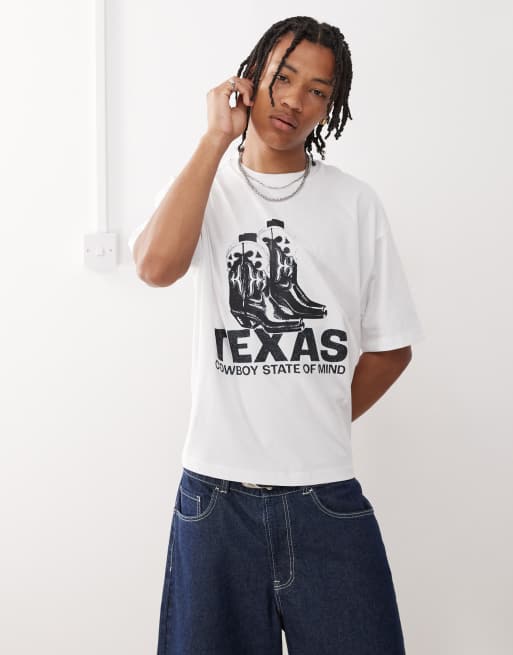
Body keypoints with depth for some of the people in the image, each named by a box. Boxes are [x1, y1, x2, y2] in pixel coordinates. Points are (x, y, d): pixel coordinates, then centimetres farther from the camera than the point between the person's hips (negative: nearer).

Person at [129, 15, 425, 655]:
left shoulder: (356, 202, 5)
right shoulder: (204, 188, 4)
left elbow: (392, 345, 9)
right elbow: (156, 264, -19)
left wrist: (320, 430, 5)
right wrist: (218, 136, -12)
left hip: (329, 496, 1)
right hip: (216, 495, 0)